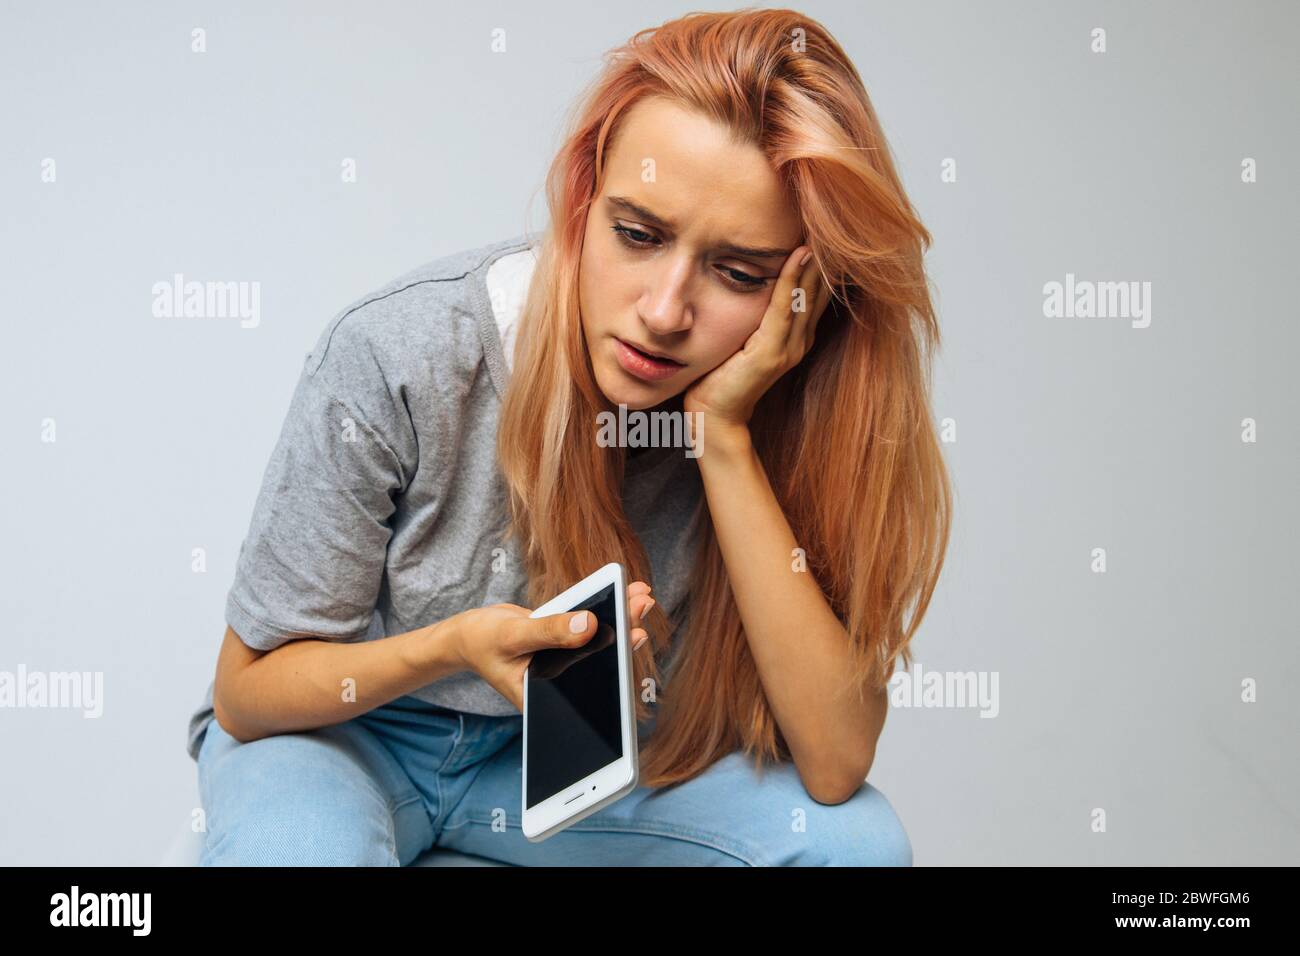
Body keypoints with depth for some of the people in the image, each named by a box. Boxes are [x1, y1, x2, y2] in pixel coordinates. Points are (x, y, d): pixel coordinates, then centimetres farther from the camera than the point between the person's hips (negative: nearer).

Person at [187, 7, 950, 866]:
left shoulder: (771, 405, -17)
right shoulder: (395, 357, -26)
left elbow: (837, 762, -25)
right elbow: (246, 690, -14)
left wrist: (725, 437, -32)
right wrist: (457, 646, -35)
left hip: (559, 746, 3)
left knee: (858, 837, -18)